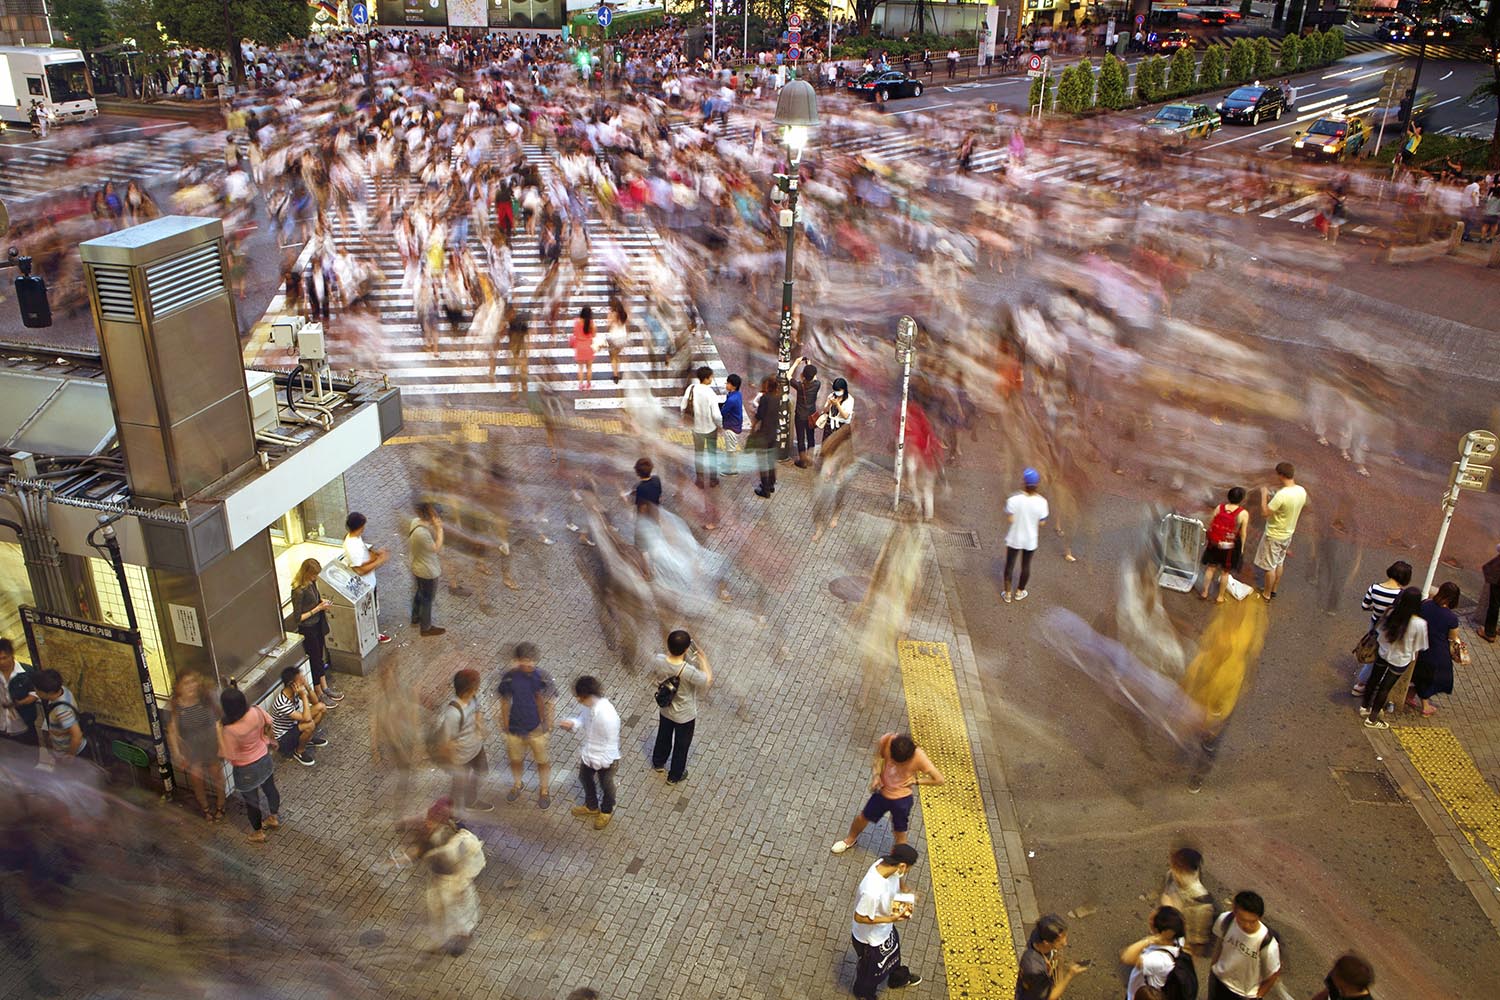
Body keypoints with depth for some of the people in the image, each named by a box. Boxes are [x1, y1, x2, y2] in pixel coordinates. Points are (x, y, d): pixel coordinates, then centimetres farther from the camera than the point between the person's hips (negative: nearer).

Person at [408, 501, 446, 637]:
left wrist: (435, 527, -5)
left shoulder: (416, 521, -10)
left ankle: (416, 618, 52)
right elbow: (436, 548, -24)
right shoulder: (422, 533, -40)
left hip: (417, 567, 9)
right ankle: (426, 628, 33)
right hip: (427, 571, -9)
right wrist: (439, 528, -27)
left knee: (418, 593, 30)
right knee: (427, 599, 13)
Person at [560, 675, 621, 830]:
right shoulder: (590, 705, -18)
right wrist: (573, 723, -16)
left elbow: (610, 745, -31)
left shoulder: (608, 716, -42)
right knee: (584, 778, 30)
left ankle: (607, 811, 51)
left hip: (605, 759, -7)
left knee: (605, 785, 22)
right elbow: (584, 718, 4)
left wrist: (597, 761, -21)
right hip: (589, 753, 7)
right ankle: (591, 806, 57)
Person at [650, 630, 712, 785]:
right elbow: (708, 680, -20)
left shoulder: (658, 660, -28)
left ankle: (658, 763, 58)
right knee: (681, 745, 24)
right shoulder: (689, 671, -41)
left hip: (665, 710, 4)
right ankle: (675, 775, 46)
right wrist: (703, 658, -12)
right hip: (685, 715, -4)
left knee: (663, 737, 33)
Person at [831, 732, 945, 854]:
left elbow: (940, 779, -23)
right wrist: (875, 775, -19)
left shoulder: (918, 756, -32)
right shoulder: (887, 740, -26)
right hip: (882, 791, 4)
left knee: (900, 834, 14)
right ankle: (850, 840, 55)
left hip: (902, 799, -4)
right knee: (863, 817, 25)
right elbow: (877, 757, -5)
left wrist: (916, 781, -22)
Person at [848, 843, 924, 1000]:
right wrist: (891, 919, -29)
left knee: (893, 953, 35)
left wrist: (906, 900, -12)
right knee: (871, 969, 25)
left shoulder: (887, 864, -24)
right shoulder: (872, 891, -46)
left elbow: (900, 879, 1)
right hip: (870, 938, -7)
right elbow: (859, 917, -31)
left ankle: (899, 978, 66)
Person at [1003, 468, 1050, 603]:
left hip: (1014, 538, -1)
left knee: (1010, 564, 19)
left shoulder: (1014, 499, -25)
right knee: (1026, 565, 22)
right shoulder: (1041, 502, -21)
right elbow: (1042, 522, -11)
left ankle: (1007, 594, 32)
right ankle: (1019, 592, 40)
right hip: (1031, 540, 1)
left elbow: (1011, 519, -19)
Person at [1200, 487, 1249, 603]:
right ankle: (1220, 597, 24)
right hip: (1231, 546, -2)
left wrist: (1210, 541, 11)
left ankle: (1204, 593, 27)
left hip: (1215, 544, 2)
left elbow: (1210, 525, -2)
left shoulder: (1219, 508, -7)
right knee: (1225, 572, 14)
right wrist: (1241, 548, 2)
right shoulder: (1243, 514, -15)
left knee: (1210, 568, 18)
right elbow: (1242, 533, -11)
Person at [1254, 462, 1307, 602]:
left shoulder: (1282, 494, -33)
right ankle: (1273, 589, 38)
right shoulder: (1301, 491, -8)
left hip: (1274, 535, -8)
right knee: (1279, 563, 24)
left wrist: (1264, 495, -17)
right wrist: (1273, 497, 8)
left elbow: (1264, 513, -27)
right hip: (1288, 534, 8)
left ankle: (1267, 593, 22)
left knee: (1270, 566, 9)